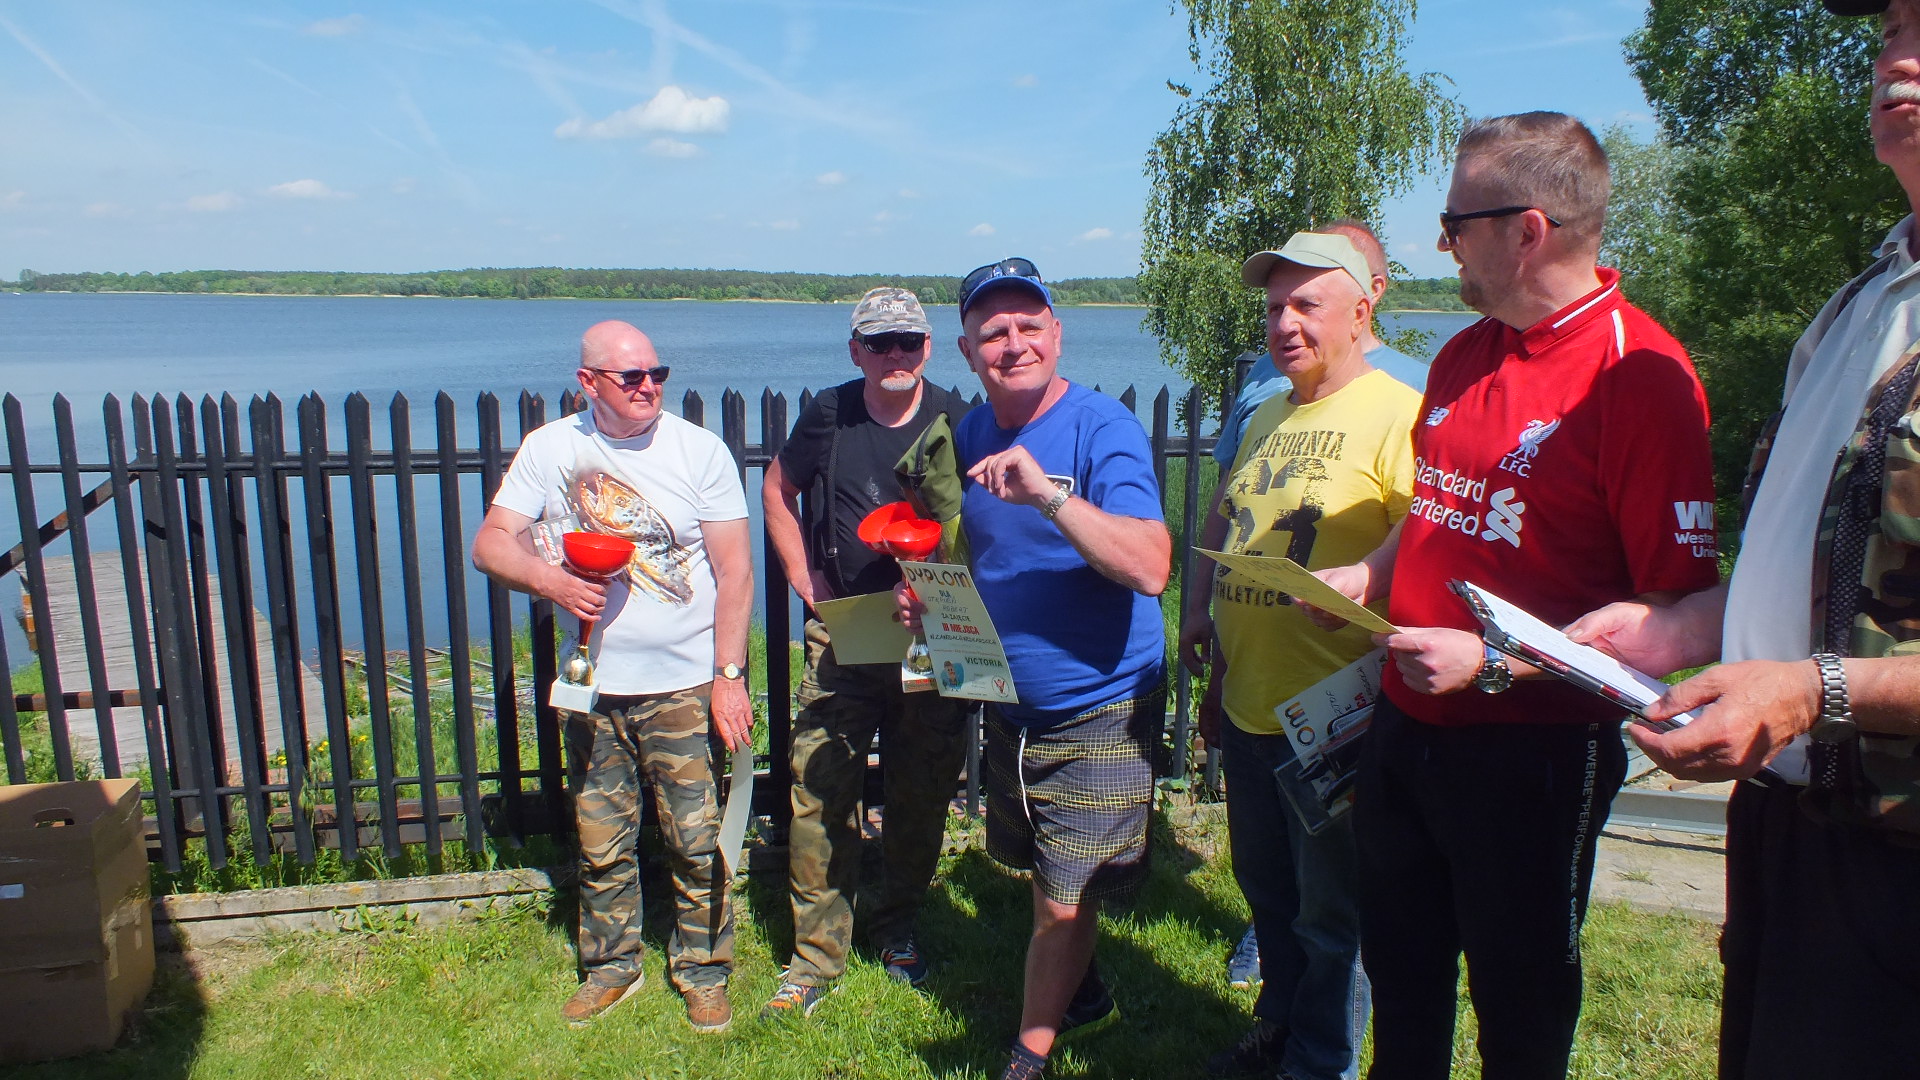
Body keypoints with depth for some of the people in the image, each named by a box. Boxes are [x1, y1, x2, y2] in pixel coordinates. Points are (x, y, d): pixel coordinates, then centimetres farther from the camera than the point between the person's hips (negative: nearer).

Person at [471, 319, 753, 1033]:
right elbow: (491, 544, -1)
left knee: (698, 841, 3)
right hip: (592, 686, 2)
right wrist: (553, 582, -22)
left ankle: (703, 971, 23)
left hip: (684, 685, -2)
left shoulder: (699, 448, -5)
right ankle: (611, 965, 33)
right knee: (601, 842, 13)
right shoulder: (549, 448, 2)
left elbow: (735, 569, -5)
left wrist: (729, 675, -11)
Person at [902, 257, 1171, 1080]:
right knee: (1044, 877, 23)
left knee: (1064, 902, 2)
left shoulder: (1103, 428, -18)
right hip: (1010, 706, 7)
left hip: (1099, 712, -7)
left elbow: (1150, 567, -30)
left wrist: (1047, 493, -39)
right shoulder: (971, 435, 2)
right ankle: (1083, 996, 48)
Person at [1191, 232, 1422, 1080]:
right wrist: (1219, 677, 19)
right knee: (1267, 892, 22)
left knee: (1331, 914, 10)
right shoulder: (1265, 418, 12)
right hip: (1248, 712, 8)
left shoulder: (1397, 417, -13)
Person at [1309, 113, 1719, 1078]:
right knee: (1400, 986, 23)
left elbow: (1679, 610, -19)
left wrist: (1494, 663, -23)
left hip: (1533, 752, -7)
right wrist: (1366, 575, 4)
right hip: (1404, 729, 7)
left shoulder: (1639, 373, -17)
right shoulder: (1463, 356, 9)